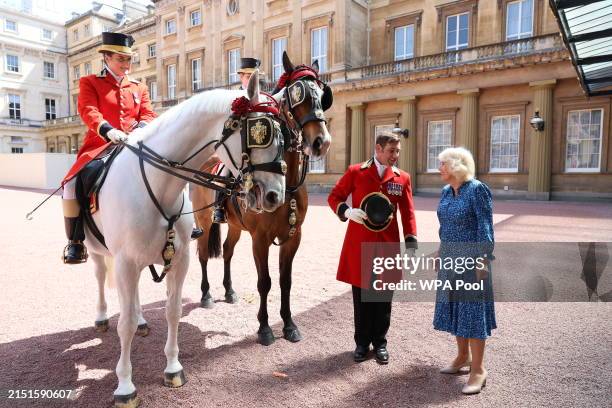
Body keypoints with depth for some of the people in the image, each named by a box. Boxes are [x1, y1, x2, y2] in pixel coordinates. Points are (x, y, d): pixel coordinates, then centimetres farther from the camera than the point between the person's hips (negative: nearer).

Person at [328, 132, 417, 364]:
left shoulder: (403, 178, 5)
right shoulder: (355, 172, -1)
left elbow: (408, 213, 5)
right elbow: (334, 197, 4)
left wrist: (411, 242, -5)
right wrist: (347, 211, -16)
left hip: (388, 246, 2)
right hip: (359, 244, -1)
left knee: (383, 298, 11)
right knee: (361, 296, 9)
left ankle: (380, 343, 29)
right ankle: (362, 342, 27)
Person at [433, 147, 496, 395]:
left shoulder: (477, 189, -13)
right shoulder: (446, 191, 8)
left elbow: (485, 227, -14)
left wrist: (483, 259, -18)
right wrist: (441, 252, 16)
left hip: (471, 256, -7)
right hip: (449, 256, 8)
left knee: (471, 307, -2)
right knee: (454, 304, 14)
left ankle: (478, 369, 9)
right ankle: (463, 356, 29)